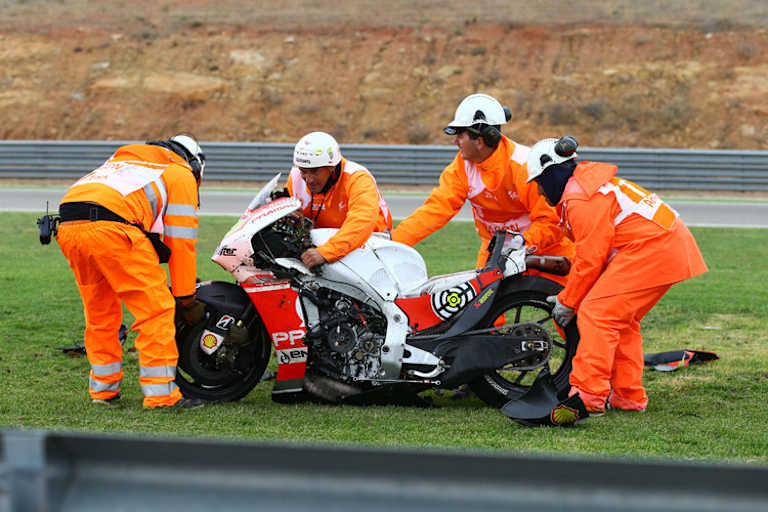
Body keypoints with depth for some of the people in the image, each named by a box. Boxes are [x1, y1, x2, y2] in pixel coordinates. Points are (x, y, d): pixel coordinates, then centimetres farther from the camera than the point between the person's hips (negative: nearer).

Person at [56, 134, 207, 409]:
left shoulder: (121, 159, 39)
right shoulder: (181, 173, 18)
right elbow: (180, 241, 12)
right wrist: (186, 299, 17)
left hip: (68, 228, 7)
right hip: (110, 229, -7)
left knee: (99, 311, 22)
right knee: (156, 309, 1)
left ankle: (103, 388, 31)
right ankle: (161, 393, -2)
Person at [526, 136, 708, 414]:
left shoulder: (579, 200, -12)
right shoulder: (589, 184, 21)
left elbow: (590, 258, -12)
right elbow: (589, 250, 25)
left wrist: (568, 301, 1)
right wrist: (568, 294, 23)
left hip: (649, 249, -11)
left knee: (595, 313, -12)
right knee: (620, 319, 18)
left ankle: (588, 396, -17)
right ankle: (629, 396, 21)